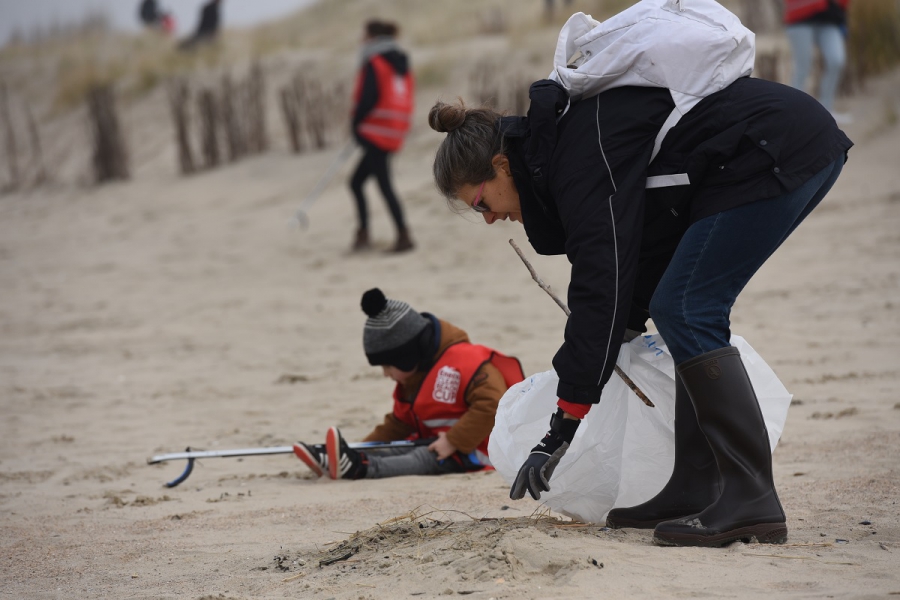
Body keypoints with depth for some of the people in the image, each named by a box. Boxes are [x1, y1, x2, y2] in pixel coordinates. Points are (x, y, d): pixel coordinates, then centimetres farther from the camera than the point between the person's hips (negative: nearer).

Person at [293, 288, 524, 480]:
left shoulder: (462, 364, -17)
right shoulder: (413, 377, 17)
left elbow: (491, 404, -28)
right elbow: (400, 422, 25)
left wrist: (453, 441, -28)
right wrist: (366, 445, 10)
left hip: (471, 450, -10)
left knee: (425, 458, -30)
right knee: (398, 450, -9)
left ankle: (362, 467, -53)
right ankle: (330, 459, -27)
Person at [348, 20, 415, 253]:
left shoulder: (374, 64, -10)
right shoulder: (401, 63, 15)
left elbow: (369, 97, -19)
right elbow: (403, 100, 15)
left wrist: (356, 123, -5)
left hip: (376, 133, -9)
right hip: (395, 132, 9)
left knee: (384, 185, -6)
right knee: (356, 181, 15)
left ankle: (404, 237, -7)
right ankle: (363, 234, 13)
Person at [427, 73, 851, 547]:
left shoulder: (581, 155, -17)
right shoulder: (571, 131, 13)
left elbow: (601, 288, -21)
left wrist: (563, 428, -19)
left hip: (779, 151, -11)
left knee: (686, 312, -12)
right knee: (683, 310, 10)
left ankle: (750, 501, -14)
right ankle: (694, 494, 8)